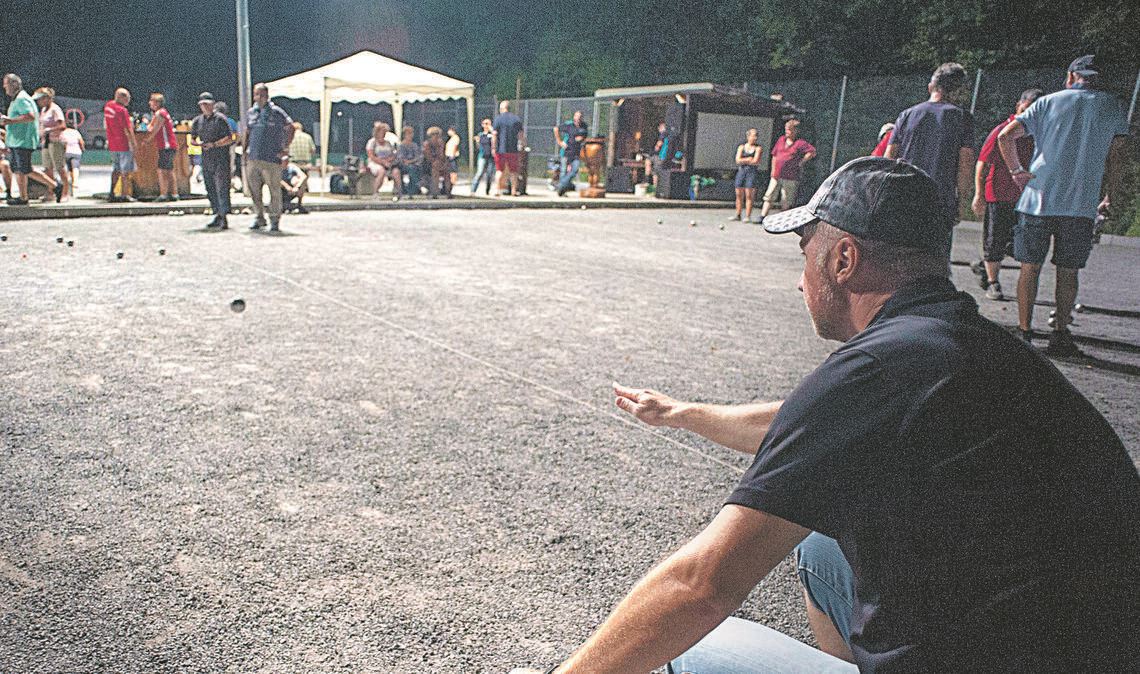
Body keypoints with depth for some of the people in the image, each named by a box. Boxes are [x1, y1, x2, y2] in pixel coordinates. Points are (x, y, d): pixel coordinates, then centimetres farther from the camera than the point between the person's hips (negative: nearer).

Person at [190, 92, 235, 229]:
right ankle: (218, 215, 19)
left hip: (221, 158, -6)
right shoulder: (197, 121, 14)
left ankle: (224, 217, -16)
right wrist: (198, 143, -1)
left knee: (222, 188, -13)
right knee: (210, 189, 9)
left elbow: (229, 139, -9)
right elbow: (192, 139, 22)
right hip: (206, 159, 6)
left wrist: (214, 144, -17)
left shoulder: (220, 119, -3)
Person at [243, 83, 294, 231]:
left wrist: (285, 148, 1)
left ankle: (275, 220, 7)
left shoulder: (276, 112, -1)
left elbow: (290, 128, 5)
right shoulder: (250, 112, 13)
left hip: (271, 159, -4)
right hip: (252, 159, 5)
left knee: (274, 191, -2)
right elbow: (247, 133, 22)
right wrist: (244, 151, 14)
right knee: (254, 191, 6)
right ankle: (259, 218, 18)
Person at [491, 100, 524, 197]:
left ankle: (497, 190, 2)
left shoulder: (498, 118, -3)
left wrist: (494, 147, -3)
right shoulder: (516, 118, 4)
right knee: (513, 171, 10)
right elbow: (521, 134, 5)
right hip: (513, 149, 1)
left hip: (500, 149, -1)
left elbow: (494, 134, -7)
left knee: (499, 170, 8)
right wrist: (523, 143, 17)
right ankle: (514, 191, 9)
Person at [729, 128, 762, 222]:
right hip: (741, 171, 3)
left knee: (748, 195, -8)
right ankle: (737, 215, 9)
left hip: (752, 172, -3)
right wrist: (749, 159, -6)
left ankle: (748, 216, -7)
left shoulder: (758, 149, 4)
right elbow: (738, 160, -1)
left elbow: (755, 161, -8)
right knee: (739, 194, 2)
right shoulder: (741, 147, 11)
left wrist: (743, 160, -1)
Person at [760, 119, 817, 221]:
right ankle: (762, 217, -2)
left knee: (786, 203, 3)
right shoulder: (781, 139, 11)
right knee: (769, 197, -1)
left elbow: (812, 152, -11)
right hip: (776, 176, 5)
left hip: (790, 178, -5)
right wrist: (773, 170, 12)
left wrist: (801, 162, -9)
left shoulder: (800, 143, -6)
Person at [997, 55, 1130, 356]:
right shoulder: (1113, 106, 8)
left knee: (1029, 268, 6)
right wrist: (1109, 198, 12)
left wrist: (1017, 171, 5)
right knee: (1068, 271, 9)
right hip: (1081, 206, 1)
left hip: (1038, 198, 0)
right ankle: (1060, 334, 11)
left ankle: (1024, 332, 7)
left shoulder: (1048, 102, 6)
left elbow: (1005, 136, -3)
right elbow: (1115, 156, 5)